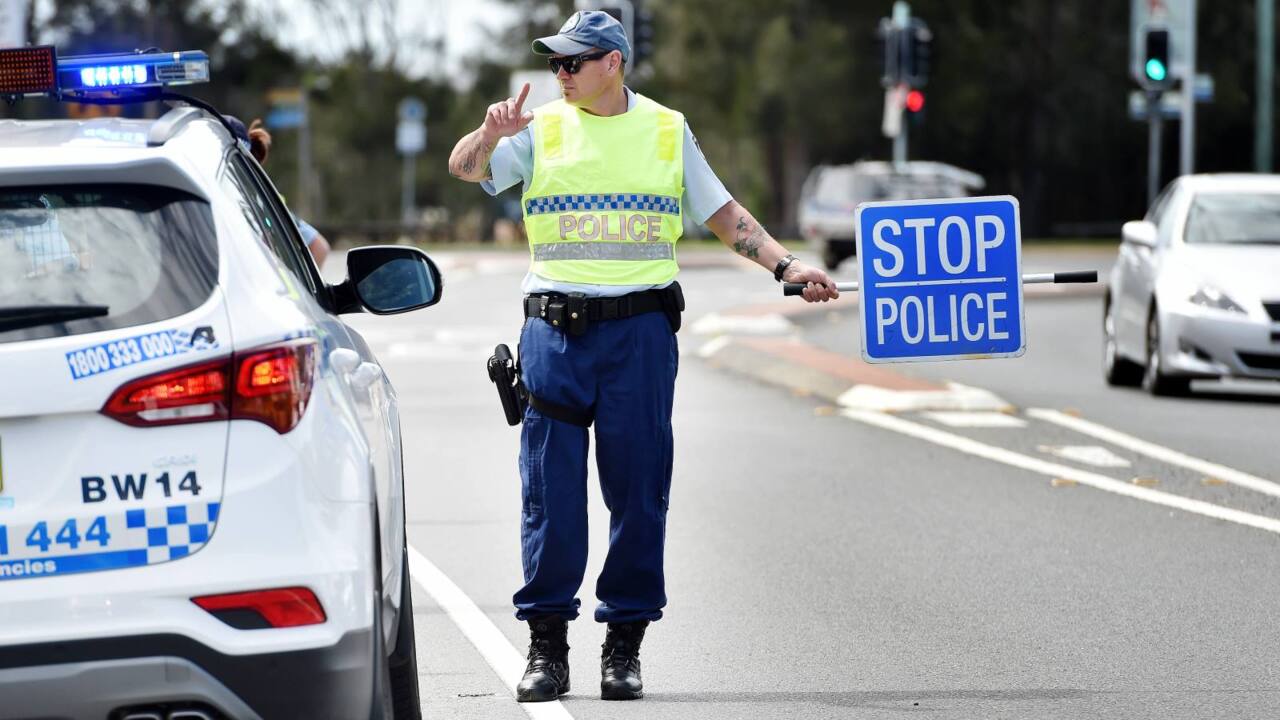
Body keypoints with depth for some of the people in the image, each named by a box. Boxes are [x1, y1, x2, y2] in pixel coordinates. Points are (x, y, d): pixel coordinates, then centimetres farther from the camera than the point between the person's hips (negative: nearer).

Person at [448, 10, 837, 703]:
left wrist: (787, 265, 3)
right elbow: (464, 169, -3)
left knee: (638, 488, 0)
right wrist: (490, 133, -24)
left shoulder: (666, 130, 9)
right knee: (550, 490, -2)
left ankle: (624, 644, 8)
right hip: (555, 326, 0)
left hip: (640, 326, 0)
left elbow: (723, 214, 14)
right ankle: (547, 644, 5)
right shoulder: (542, 129, 8)